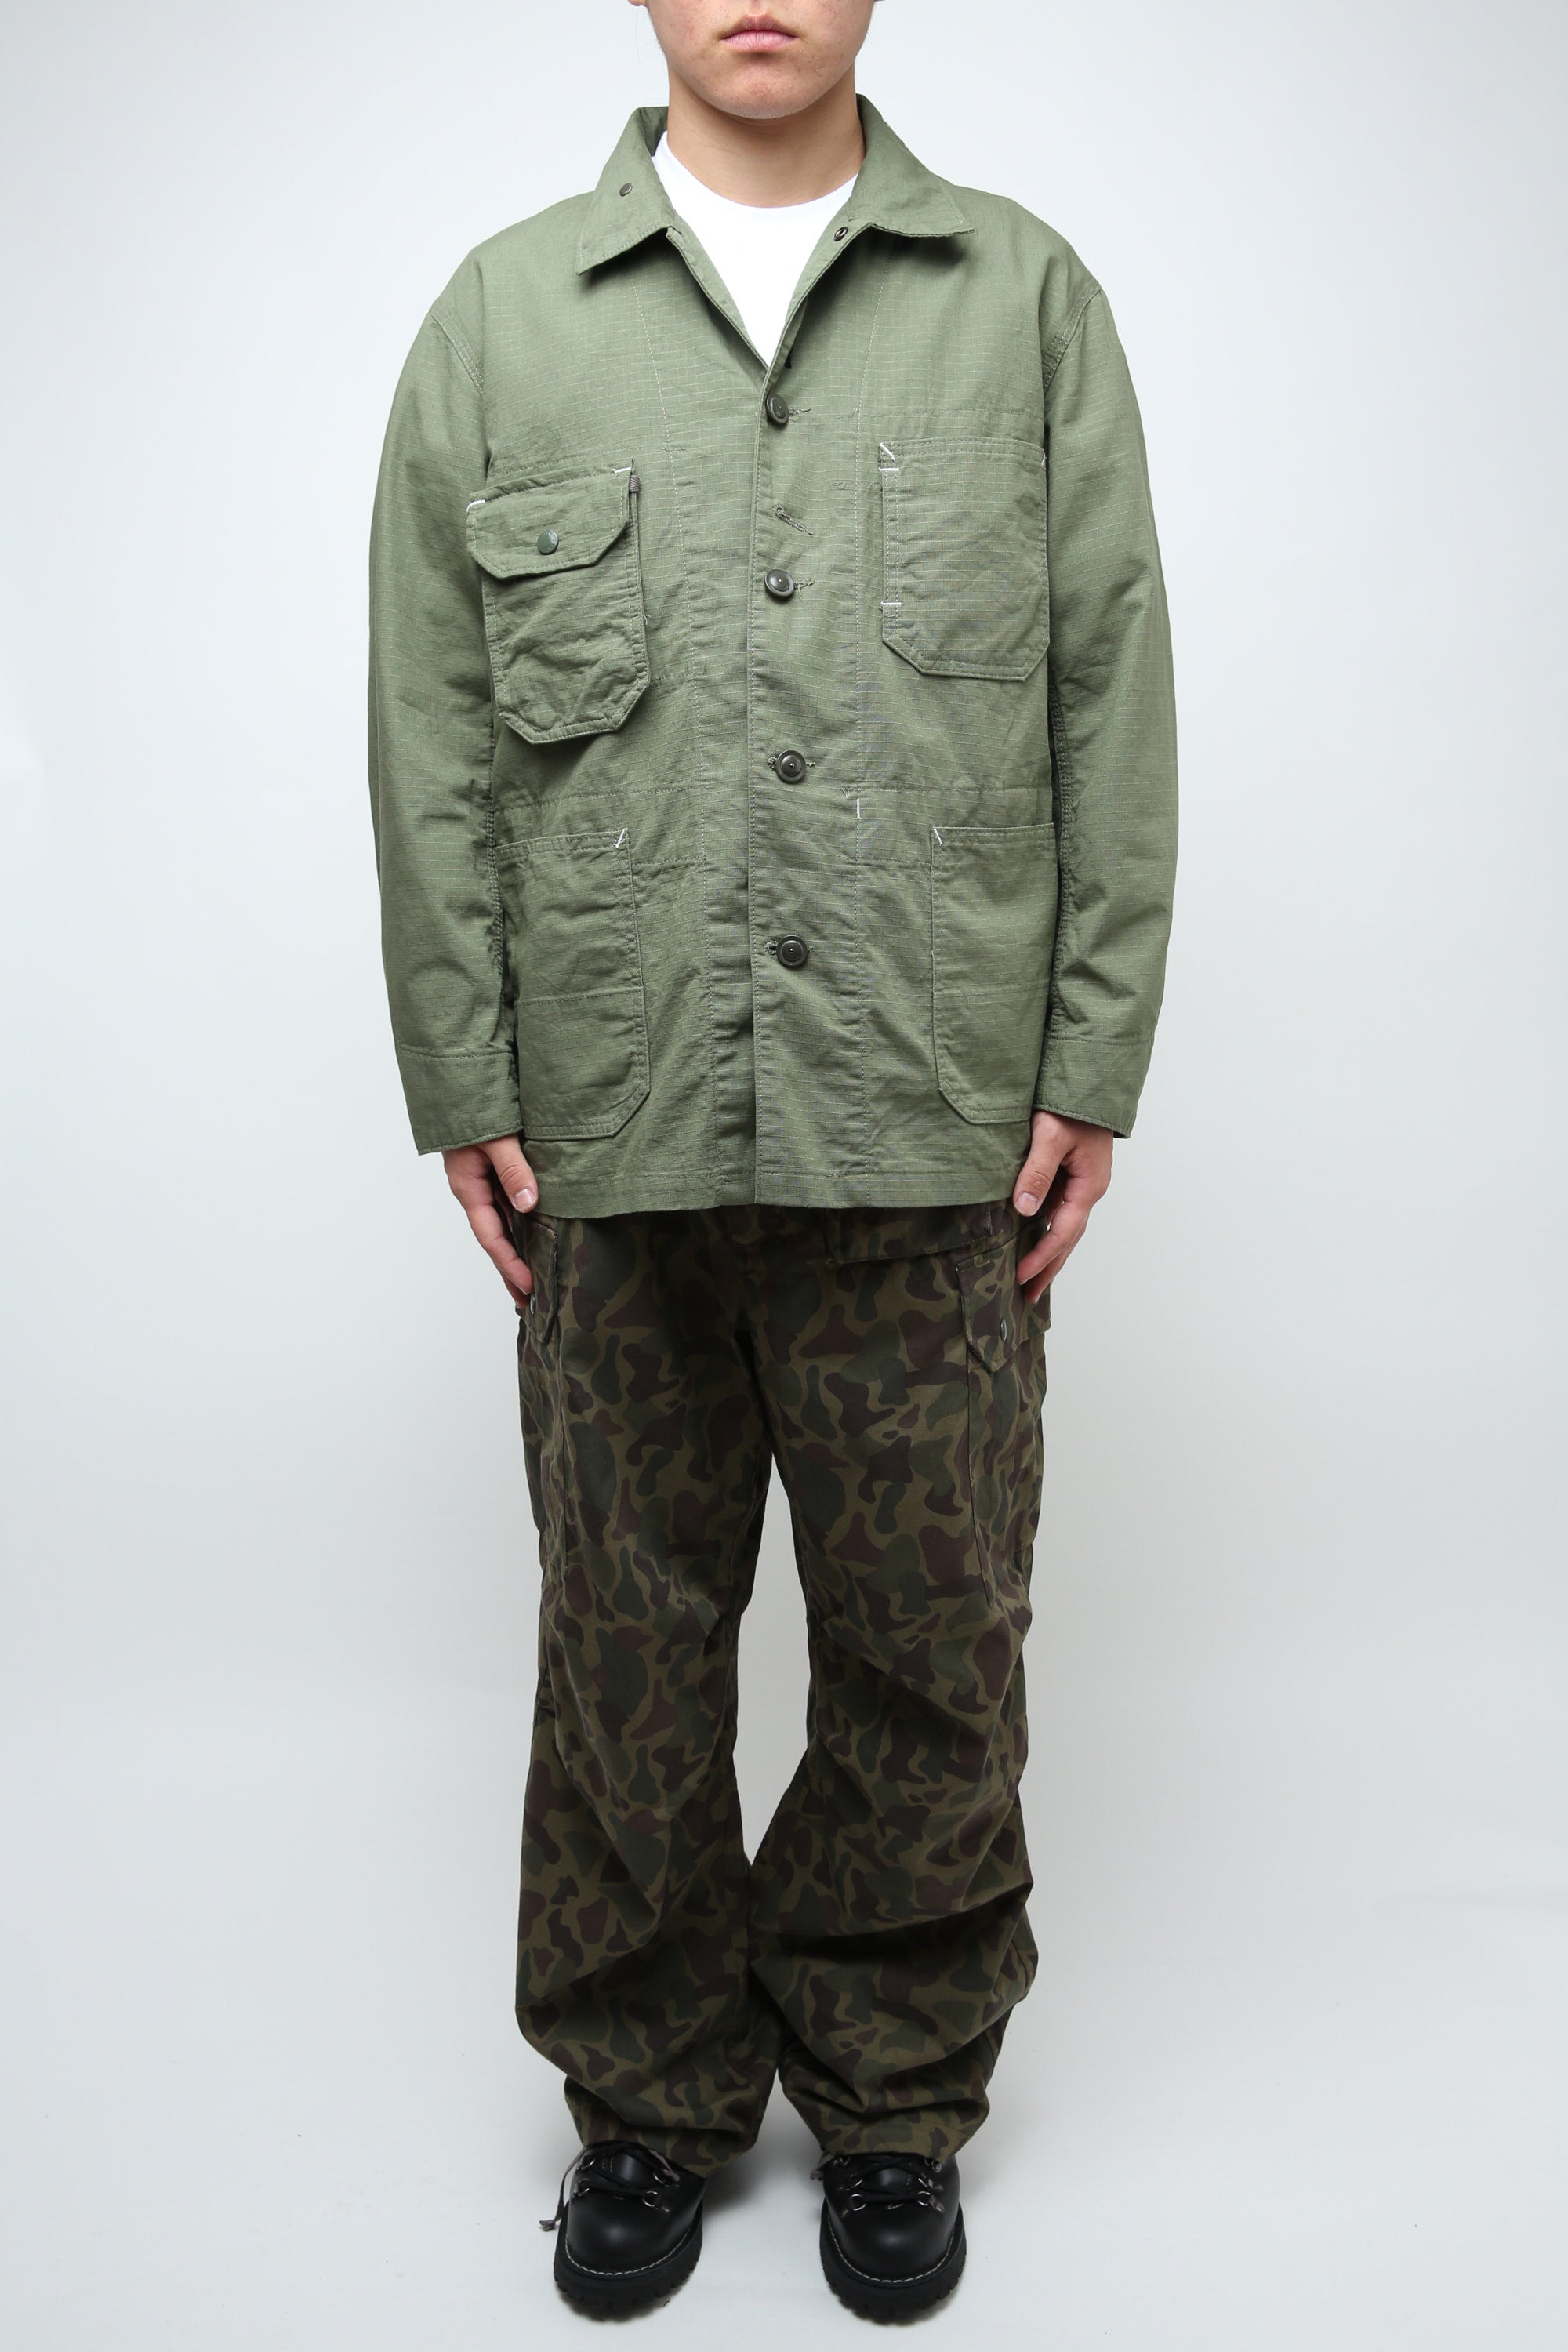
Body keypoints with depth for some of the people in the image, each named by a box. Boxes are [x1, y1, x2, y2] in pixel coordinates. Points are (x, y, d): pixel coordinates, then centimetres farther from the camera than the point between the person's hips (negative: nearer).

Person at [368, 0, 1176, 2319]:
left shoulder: (1030, 298, 9)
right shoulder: (501, 318, 9)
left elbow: (1115, 704, 5)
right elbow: (430, 739, 6)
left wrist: (1093, 1067, -1)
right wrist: (462, 1087, 1)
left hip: (935, 1127, 0)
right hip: (614, 1129, 1)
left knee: (930, 1641, 9)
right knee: (628, 1634, 11)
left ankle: (897, 2093, 32)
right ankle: (650, 2094, 33)